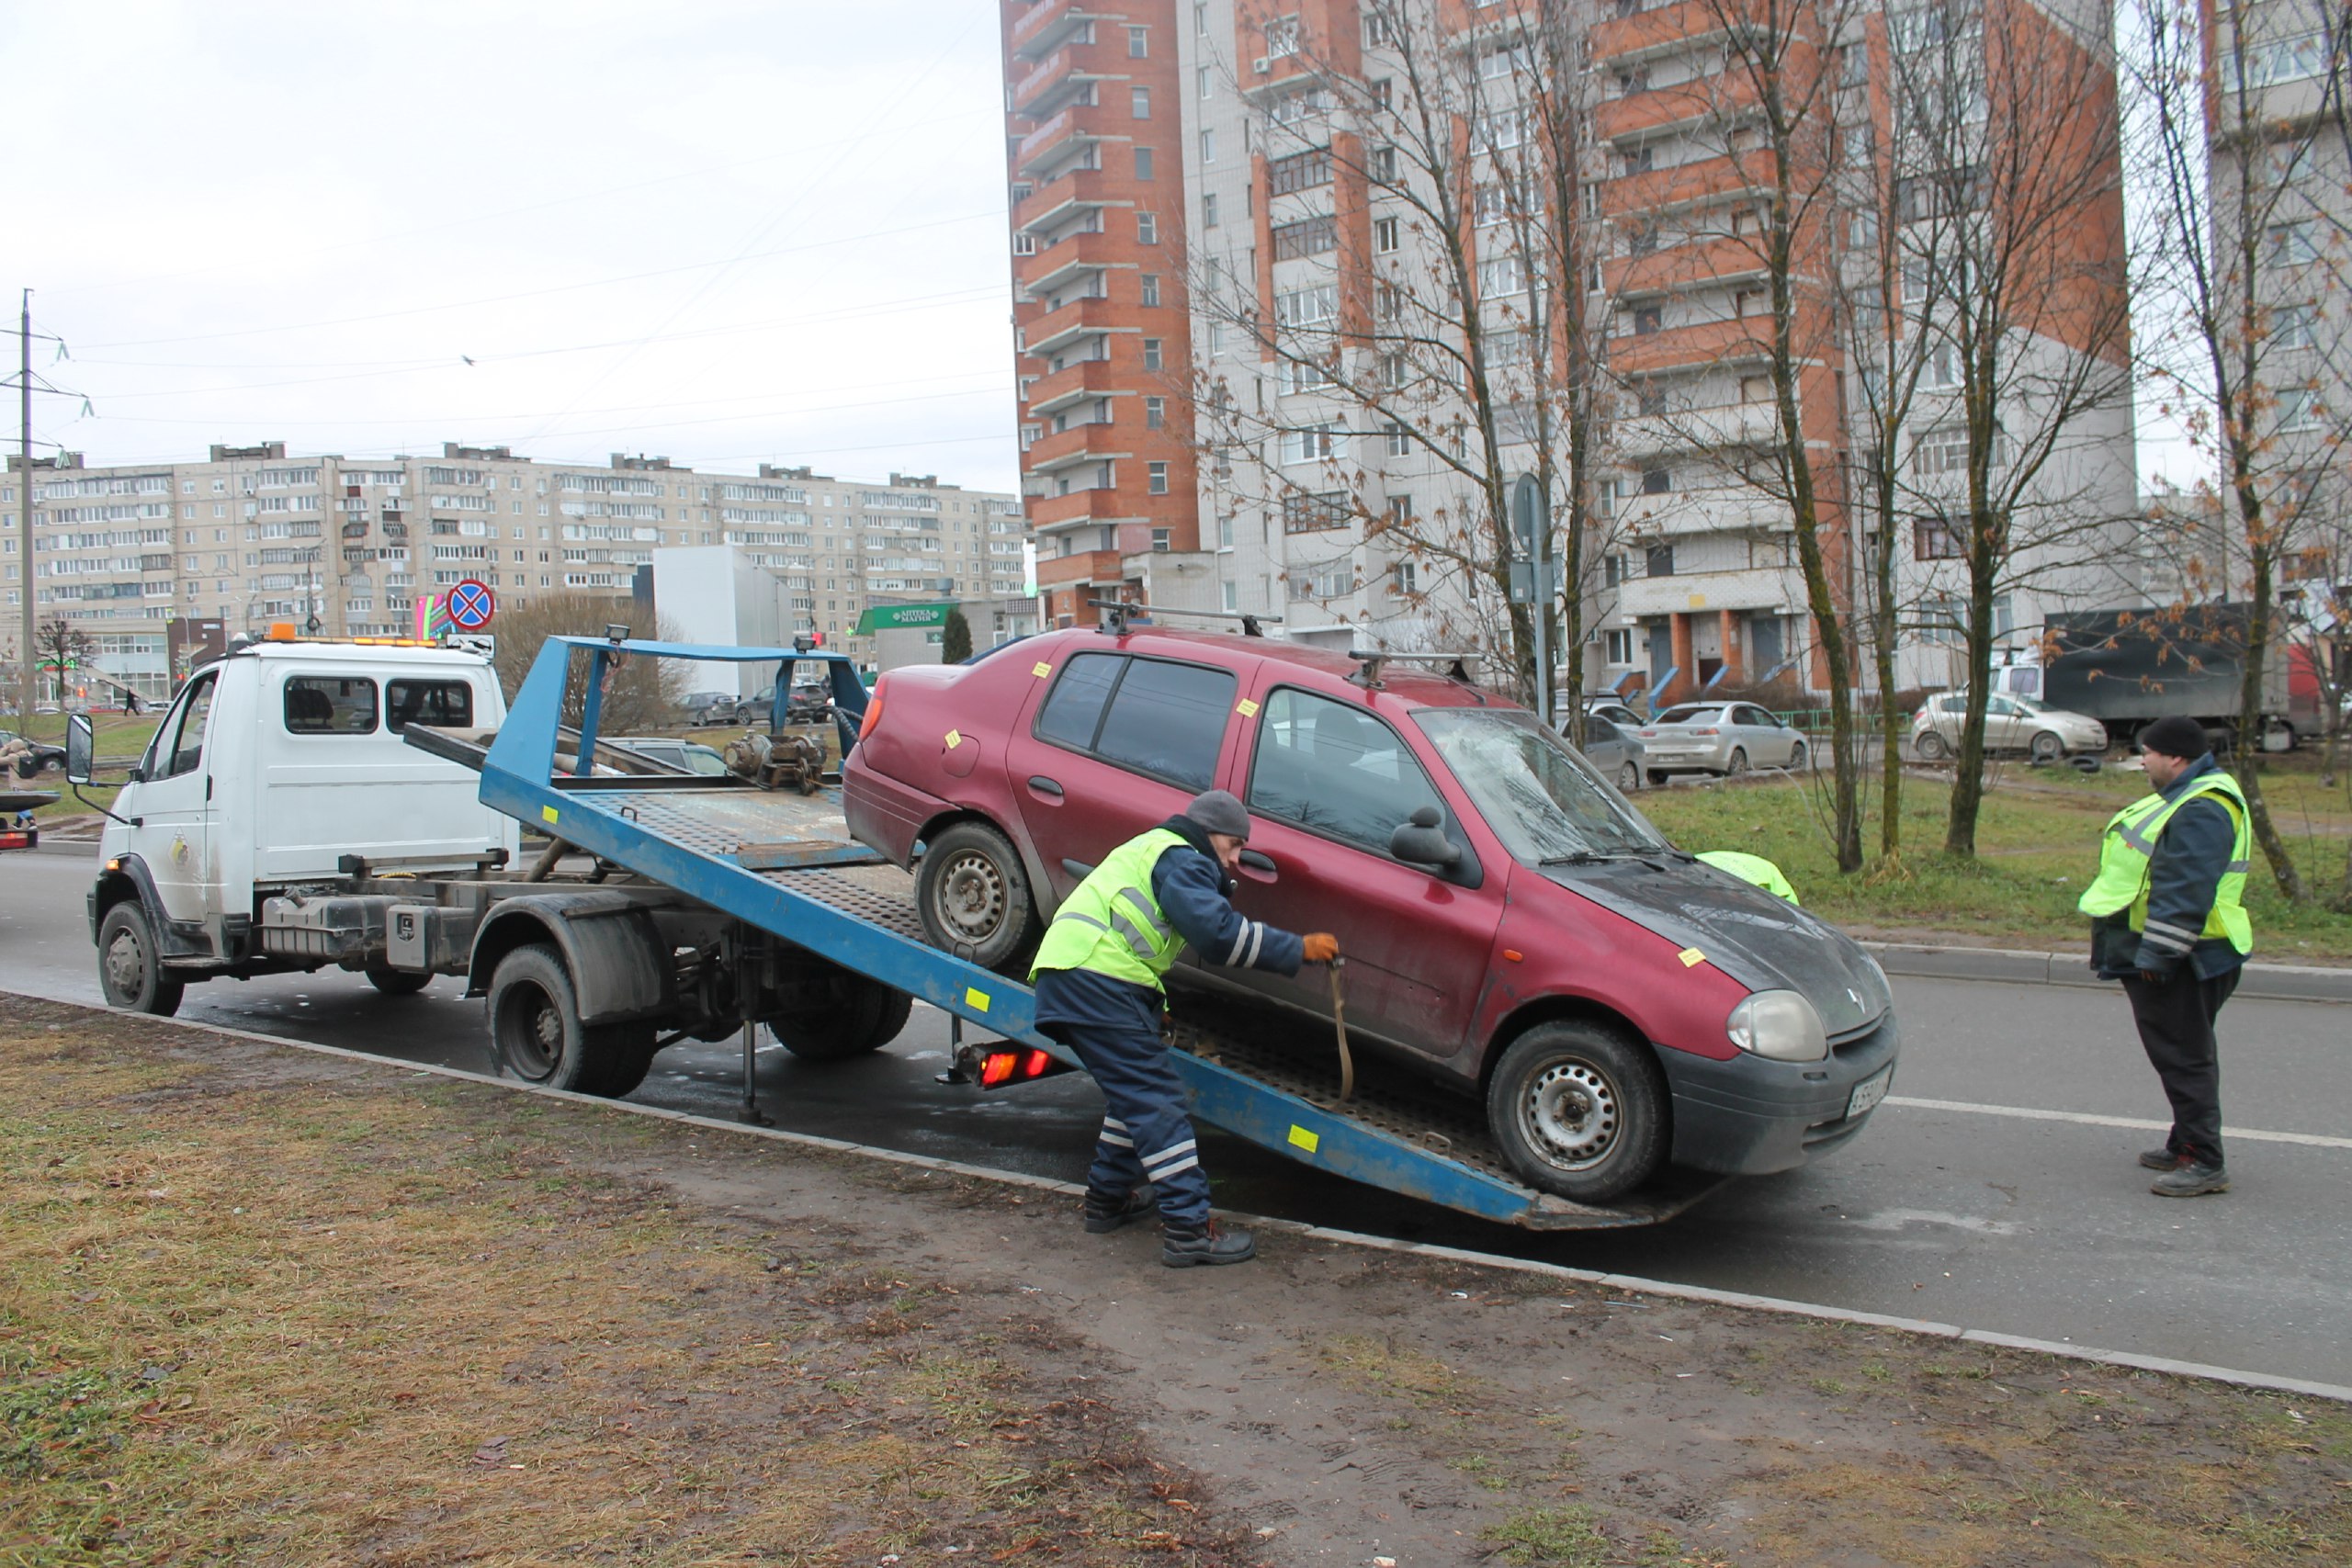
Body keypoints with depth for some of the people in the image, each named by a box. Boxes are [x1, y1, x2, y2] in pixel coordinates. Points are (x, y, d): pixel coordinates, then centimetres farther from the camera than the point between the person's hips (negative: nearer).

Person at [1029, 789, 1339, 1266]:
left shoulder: (1153, 850, 30)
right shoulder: (1181, 859, -3)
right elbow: (1220, 932, -15)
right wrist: (1299, 949, -9)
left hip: (1066, 976, 10)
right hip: (1098, 981, -10)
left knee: (1133, 1095, 22)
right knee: (1156, 1100, -10)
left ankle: (1108, 1199, 31)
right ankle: (1188, 1228, -12)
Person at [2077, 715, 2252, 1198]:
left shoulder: (2201, 810, -21)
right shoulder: (2185, 796, 15)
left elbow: (2185, 892, -27)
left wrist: (2156, 954, -25)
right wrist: (2149, 952, 25)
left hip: (2182, 960, -11)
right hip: (2159, 953, 11)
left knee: (2184, 1057, -7)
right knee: (2180, 1054, 18)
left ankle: (2204, 1163, -3)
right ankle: (2186, 1145, 28)